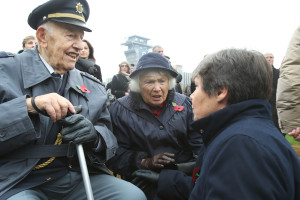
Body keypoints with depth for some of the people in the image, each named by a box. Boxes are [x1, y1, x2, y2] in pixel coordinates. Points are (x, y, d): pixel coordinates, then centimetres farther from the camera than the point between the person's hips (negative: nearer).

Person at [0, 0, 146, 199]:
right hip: (20, 184, -3)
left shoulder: (93, 86, 8)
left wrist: (94, 135, -17)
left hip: (79, 177, 4)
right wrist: (29, 105, -24)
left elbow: (109, 137, 5)